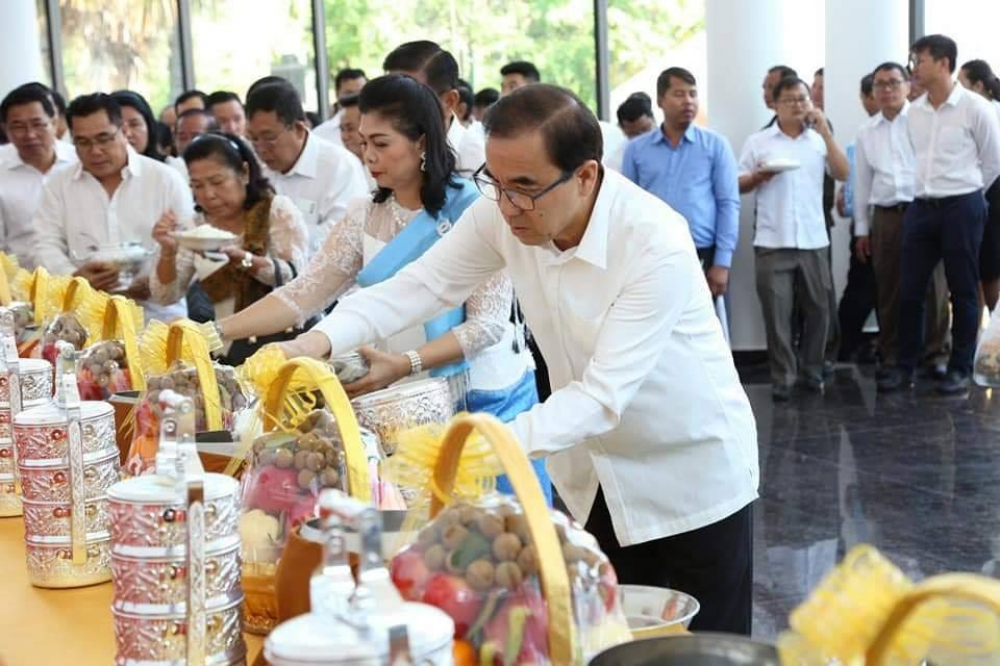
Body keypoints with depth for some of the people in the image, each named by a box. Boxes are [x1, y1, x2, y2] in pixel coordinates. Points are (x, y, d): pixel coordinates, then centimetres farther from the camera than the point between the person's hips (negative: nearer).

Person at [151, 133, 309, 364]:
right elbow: (166, 296, 7)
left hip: (283, 339, -4)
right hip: (228, 350, 4)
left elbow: (296, 277, -11)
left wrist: (241, 257, -28)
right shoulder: (196, 227, 9)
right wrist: (168, 252, -13)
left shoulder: (278, 209, 0)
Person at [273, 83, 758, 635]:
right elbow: (419, 285, -9)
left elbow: (604, 395, -32)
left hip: (692, 475, -5)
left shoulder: (657, 246, -30)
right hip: (594, 474, 5)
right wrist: (316, 342, -25)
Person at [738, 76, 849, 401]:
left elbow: (842, 173, -2)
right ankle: (782, 378, 7)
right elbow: (739, 185, 7)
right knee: (777, 313, -1)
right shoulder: (758, 142, 5)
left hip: (814, 240, 2)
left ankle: (812, 371, 21)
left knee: (818, 309, 7)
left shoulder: (819, 140, 10)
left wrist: (825, 131, -6)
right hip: (773, 242, -2)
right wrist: (758, 176, -14)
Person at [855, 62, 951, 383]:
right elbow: (862, 182, 15)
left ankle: (937, 354, 9)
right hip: (885, 216, 3)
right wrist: (861, 229, 14)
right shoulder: (866, 133, 12)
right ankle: (891, 357, 15)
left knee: (933, 287, -1)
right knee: (888, 292, 7)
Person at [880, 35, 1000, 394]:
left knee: (962, 292, 4)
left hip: (962, 208, -5)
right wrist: (928, 193, 14)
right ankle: (906, 366, 15)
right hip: (921, 207, 5)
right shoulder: (914, 112, 6)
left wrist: (963, 194, 8)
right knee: (909, 291, 5)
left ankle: (961, 369, 14)